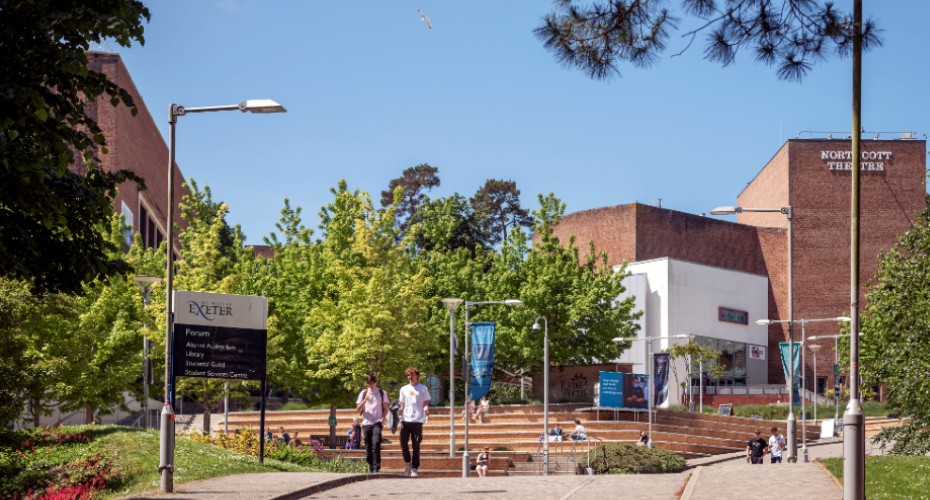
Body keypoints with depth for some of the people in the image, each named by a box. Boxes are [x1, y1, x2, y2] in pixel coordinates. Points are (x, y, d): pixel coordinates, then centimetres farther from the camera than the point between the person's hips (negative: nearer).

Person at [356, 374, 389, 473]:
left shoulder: (382, 393, 8)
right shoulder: (363, 393, 12)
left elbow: (385, 407, 10)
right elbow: (358, 409, 7)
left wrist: (384, 417, -9)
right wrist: (365, 400, -10)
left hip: (377, 423, -3)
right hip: (366, 423, 3)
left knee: (376, 443, -19)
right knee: (368, 447, 3)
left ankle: (376, 468, -21)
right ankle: (370, 468, 12)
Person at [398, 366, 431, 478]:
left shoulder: (422, 388, 4)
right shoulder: (404, 389, 13)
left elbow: (426, 404, 3)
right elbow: (402, 405, 16)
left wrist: (426, 409, -19)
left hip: (417, 420, -3)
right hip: (405, 420, 3)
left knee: (416, 445, 0)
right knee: (403, 442, -5)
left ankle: (414, 468, 6)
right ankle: (408, 463, 15)